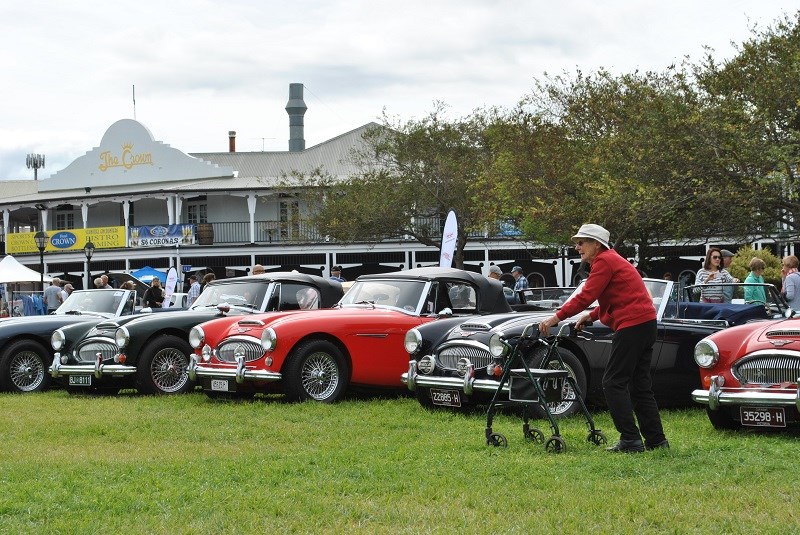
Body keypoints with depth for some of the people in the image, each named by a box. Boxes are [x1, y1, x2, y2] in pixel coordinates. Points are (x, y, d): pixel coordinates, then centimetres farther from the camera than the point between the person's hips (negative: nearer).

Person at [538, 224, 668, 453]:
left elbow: (586, 296, -16)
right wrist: (591, 315, 13)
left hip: (632, 325, -10)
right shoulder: (612, 260, 21)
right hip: (645, 322, 10)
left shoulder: (604, 261, -9)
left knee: (613, 383, -7)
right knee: (640, 384, 12)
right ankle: (656, 440, 13)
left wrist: (556, 318, -14)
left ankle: (630, 439, -10)